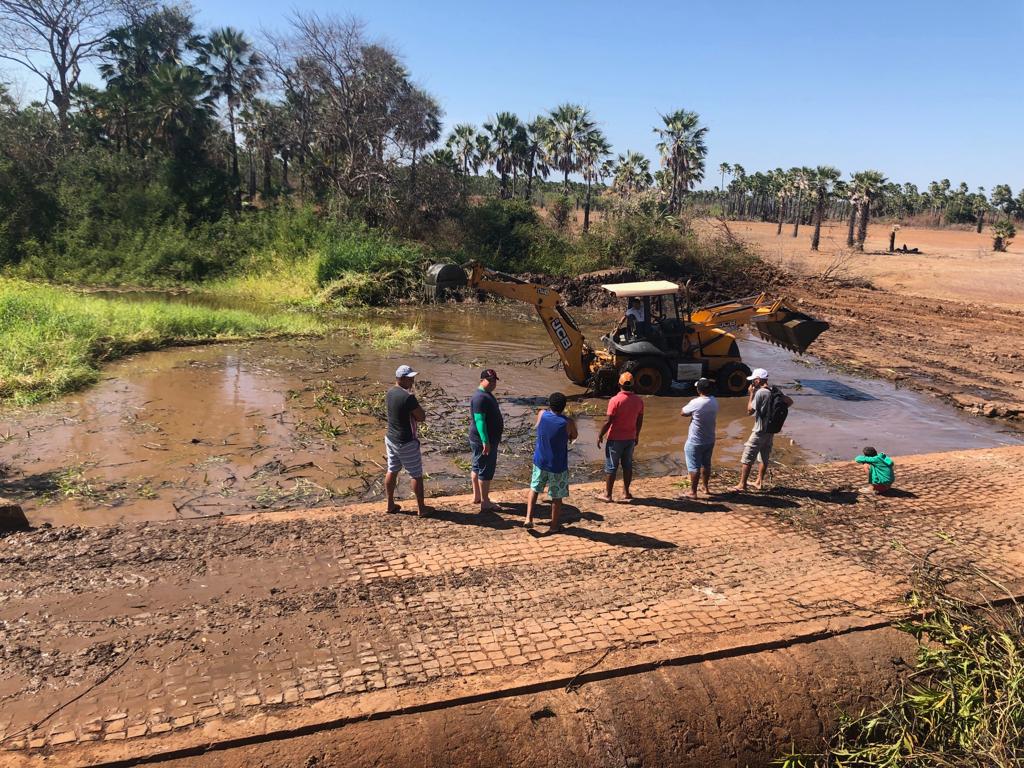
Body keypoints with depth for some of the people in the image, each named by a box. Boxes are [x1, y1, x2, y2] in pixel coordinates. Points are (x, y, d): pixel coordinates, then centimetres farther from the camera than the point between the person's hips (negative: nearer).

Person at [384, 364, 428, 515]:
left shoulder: (391, 392, 1)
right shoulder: (408, 397, -25)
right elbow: (422, 417, -17)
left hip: (391, 439, 8)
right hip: (406, 443, -8)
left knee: (392, 471, 18)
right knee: (416, 475, 6)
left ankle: (390, 504, 28)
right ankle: (421, 508, 14)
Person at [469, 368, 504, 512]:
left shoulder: (486, 394, 12)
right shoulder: (480, 398, -21)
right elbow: (479, 420, -26)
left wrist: (496, 437, 27)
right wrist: (485, 441, -28)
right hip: (484, 441, -11)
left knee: (477, 468, 18)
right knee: (486, 471, -3)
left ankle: (476, 496, 30)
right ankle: (485, 503, 4)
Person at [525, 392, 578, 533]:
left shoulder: (541, 415, -10)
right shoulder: (568, 423, -17)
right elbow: (574, 436, 4)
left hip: (540, 462, 3)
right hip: (558, 466, -3)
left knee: (534, 489, 23)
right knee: (557, 496, 13)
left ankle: (529, 518, 13)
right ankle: (554, 525, 25)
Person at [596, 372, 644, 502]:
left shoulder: (615, 400, -18)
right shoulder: (639, 400, -2)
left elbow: (608, 422, -17)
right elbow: (640, 421, 6)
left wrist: (600, 435, -6)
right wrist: (636, 435, 20)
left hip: (615, 439, -4)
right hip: (630, 438, 4)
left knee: (611, 466, 4)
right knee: (627, 465, 16)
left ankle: (607, 494, 9)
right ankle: (626, 492, 22)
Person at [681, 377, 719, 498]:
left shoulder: (696, 403, -22)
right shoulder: (714, 401, -3)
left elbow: (683, 412, -9)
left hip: (695, 442, -6)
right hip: (710, 440, 6)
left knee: (694, 467, 2)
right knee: (706, 465, 21)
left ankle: (693, 492, 6)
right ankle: (706, 488, 32)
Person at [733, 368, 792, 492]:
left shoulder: (760, 393, -19)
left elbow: (750, 411, -15)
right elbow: (790, 401, 10)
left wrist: (751, 393, -9)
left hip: (760, 431, -8)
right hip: (771, 431, 8)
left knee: (747, 458, 0)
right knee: (764, 458, 18)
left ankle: (742, 485, 3)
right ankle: (759, 482, 28)